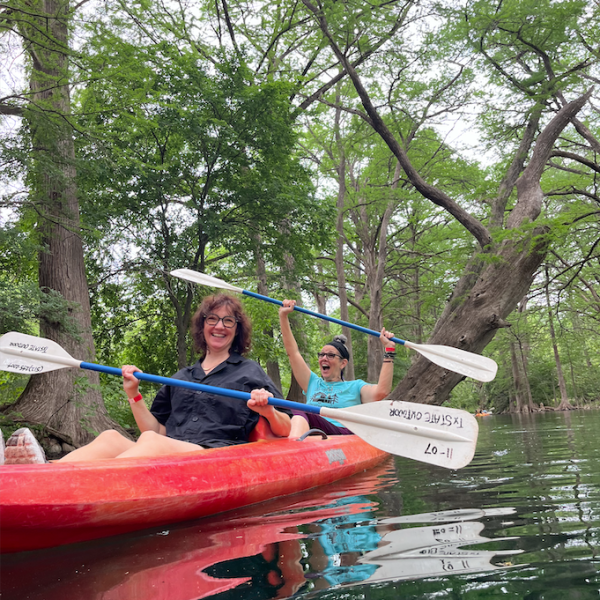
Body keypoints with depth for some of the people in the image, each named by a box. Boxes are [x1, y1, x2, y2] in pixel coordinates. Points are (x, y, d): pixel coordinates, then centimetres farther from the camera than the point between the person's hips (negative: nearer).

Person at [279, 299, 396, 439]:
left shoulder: (355, 387, 20)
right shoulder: (313, 383, 29)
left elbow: (381, 392, -2)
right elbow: (292, 352, 22)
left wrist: (389, 350, -1)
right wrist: (283, 316, 16)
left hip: (344, 435, -2)